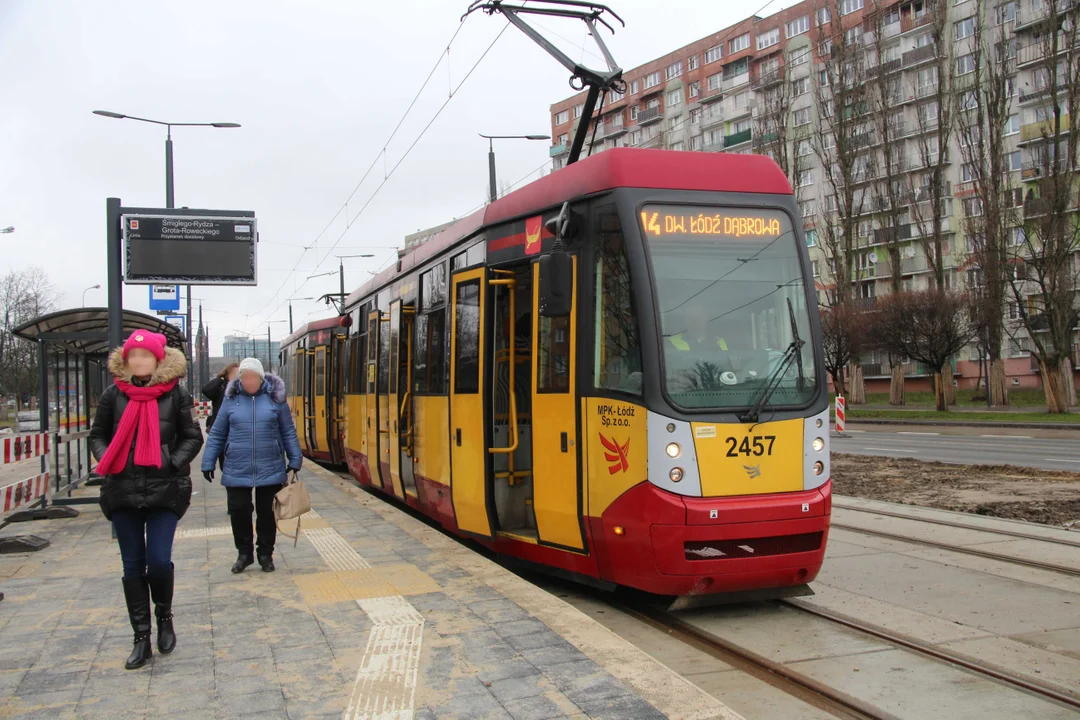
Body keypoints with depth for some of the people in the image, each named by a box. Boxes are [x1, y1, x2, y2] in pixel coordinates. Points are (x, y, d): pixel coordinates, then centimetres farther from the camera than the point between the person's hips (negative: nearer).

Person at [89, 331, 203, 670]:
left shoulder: (176, 394, -1)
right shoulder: (113, 394, 2)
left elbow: (192, 437, 6)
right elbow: (97, 435, 13)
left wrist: (174, 462, -9)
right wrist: (105, 461, -6)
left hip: (164, 489, -2)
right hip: (123, 490, 2)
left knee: (159, 560, -10)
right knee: (133, 566, 7)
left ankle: (164, 617, 20)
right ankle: (141, 639, 17)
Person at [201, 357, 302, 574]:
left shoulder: (275, 398, 0)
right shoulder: (231, 399, 1)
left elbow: (289, 432, 5)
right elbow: (217, 434, 6)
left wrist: (295, 461, 2)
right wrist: (208, 463, 4)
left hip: (270, 469, -1)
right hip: (237, 471, 1)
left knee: (267, 513, 9)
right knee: (238, 511, 4)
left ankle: (265, 554, 24)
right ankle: (244, 553, 23)